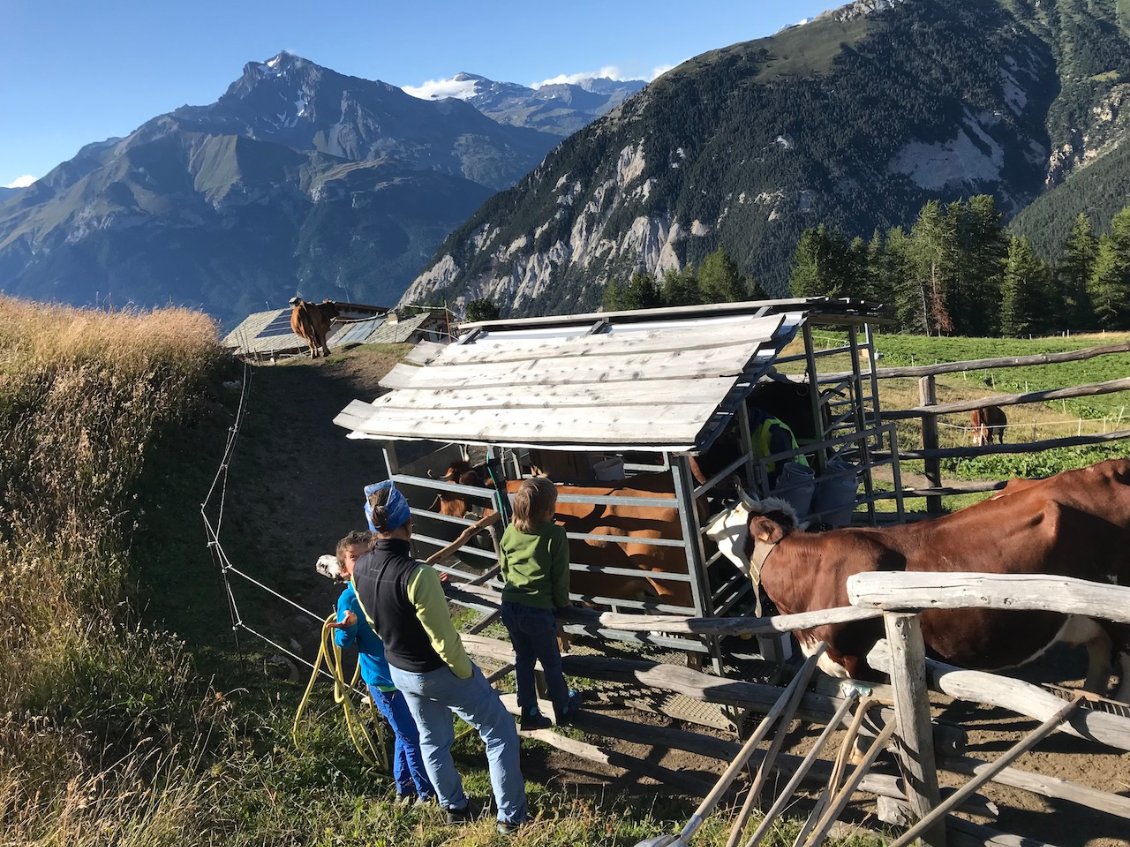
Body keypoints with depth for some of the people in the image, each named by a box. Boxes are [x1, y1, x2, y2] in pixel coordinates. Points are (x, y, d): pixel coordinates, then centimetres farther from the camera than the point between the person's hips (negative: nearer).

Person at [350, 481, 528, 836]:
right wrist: (467, 673, -10)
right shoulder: (417, 575, -35)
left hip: (400, 671, 7)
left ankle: (454, 807, 47)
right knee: (499, 731, 13)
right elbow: (443, 638, -27)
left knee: (433, 740, 28)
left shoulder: (359, 569, -11)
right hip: (440, 672, -7)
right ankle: (511, 816, 22)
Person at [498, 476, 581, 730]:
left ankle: (528, 714, 30)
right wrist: (562, 604, 7)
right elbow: (560, 577, -9)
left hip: (510, 606, 5)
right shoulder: (555, 535, -17)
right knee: (551, 662, 16)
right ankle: (563, 709, 36)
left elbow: (504, 569, 10)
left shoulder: (509, 532, -1)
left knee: (523, 659, 21)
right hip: (538, 610, -5)